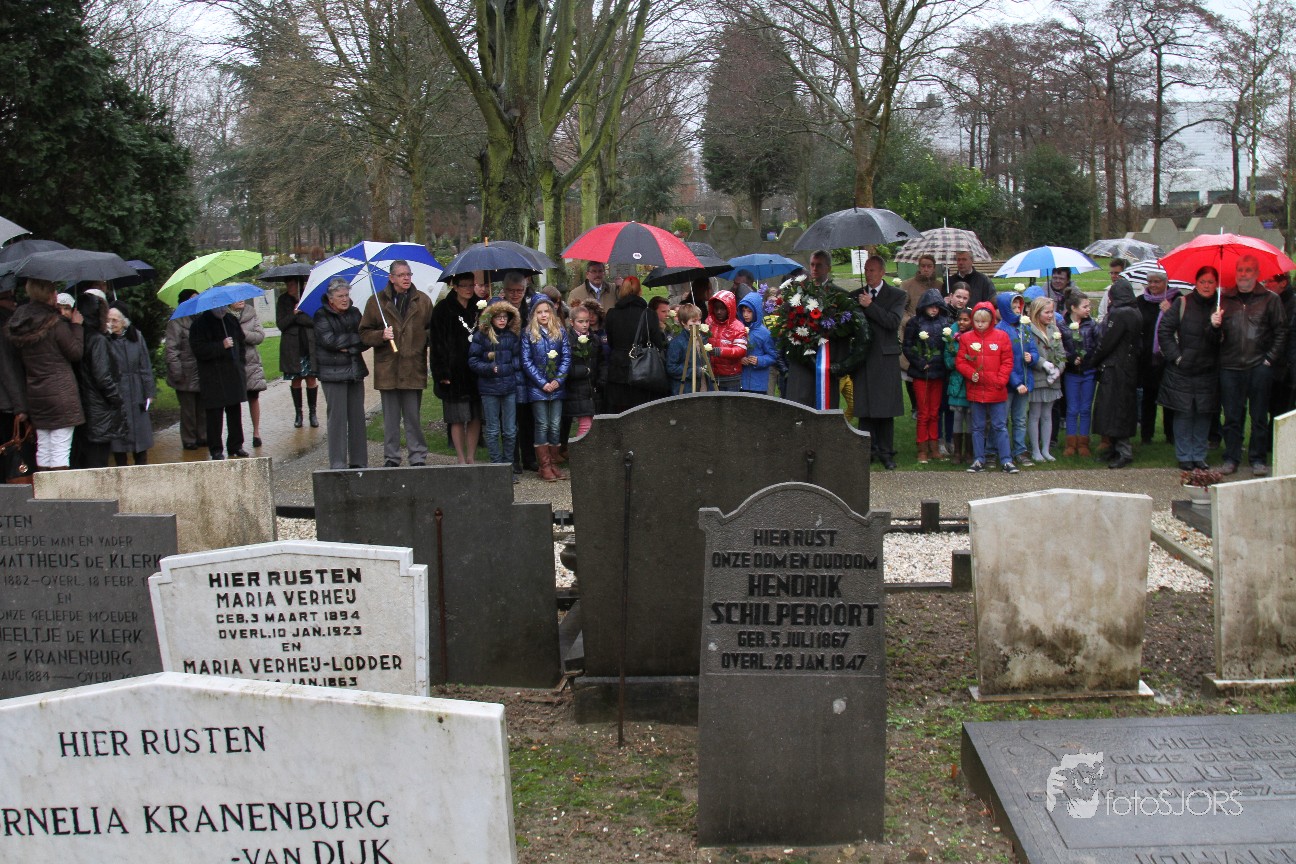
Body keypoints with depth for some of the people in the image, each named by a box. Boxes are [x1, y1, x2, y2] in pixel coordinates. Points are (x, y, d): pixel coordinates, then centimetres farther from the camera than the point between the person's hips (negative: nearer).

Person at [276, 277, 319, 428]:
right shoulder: (283, 300, 4)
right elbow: (280, 324, -4)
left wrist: (298, 317, -14)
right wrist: (294, 314, -17)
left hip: (310, 346, -1)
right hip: (292, 347, 1)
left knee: (311, 379, -1)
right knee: (295, 380, 5)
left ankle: (313, 412, 11)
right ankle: (298, 413, 14)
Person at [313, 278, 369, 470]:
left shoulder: (354, 313, 12)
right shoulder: (321, 316, -3)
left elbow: (366, 340, 4)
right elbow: (330, 341, -15)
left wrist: (349, 348, -13)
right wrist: (355, 338, -7)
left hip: (355, 371, 5)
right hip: (333, 373, -5)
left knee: (357, 416, 6)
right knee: (337, 417, -5)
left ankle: (359, 460, 12)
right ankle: (338, 463, -1)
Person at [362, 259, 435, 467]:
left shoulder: (423, 301, 6)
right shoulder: (377, 302, 4)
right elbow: (364, 333, 5)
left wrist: (424, 338, -11)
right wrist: (381, 335, -13)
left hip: (413, 369, 0)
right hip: (387, 369, 0)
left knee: (413, 417, 3)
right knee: (390, 418, 7)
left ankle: (418, 457, 10)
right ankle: (391, 458, 16)